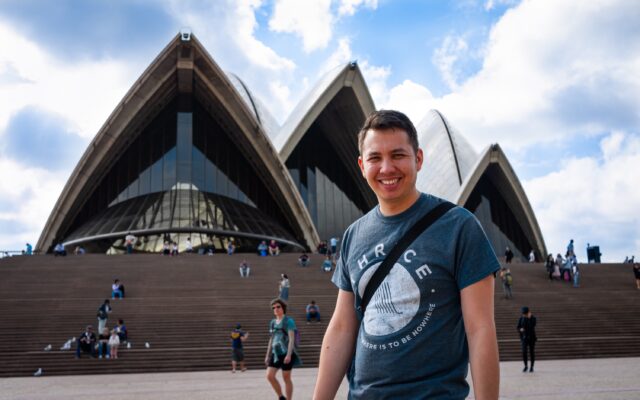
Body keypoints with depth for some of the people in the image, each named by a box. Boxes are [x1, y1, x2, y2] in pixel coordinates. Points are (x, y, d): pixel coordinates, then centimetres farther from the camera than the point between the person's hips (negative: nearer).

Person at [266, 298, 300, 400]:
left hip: (286, 353, -6)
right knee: (269, 375, -5)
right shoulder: (273, 323, 13)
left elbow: (292, 339, -12)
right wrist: (268, 355, 15)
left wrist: (289, 354, -20)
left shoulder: (289, 321, -6)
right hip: (275, 353, 6)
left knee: (286, 378, 0)